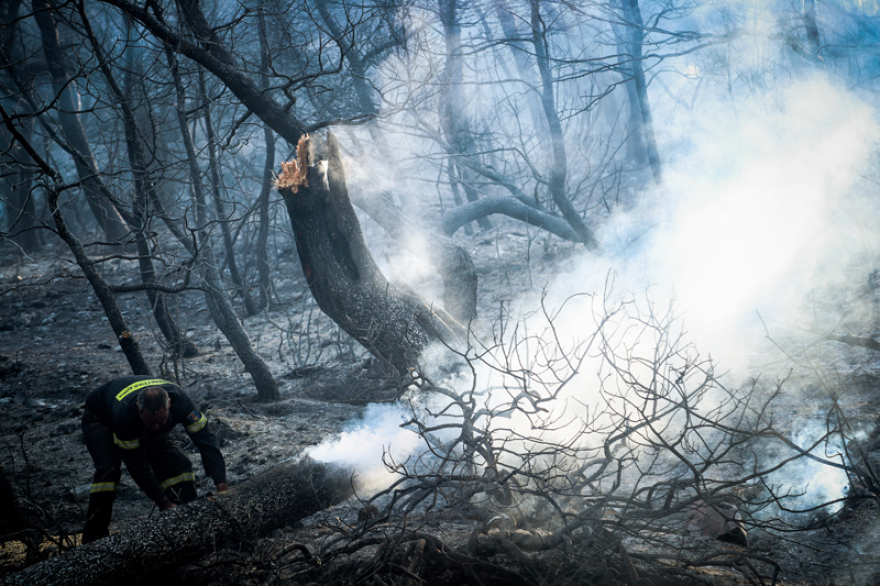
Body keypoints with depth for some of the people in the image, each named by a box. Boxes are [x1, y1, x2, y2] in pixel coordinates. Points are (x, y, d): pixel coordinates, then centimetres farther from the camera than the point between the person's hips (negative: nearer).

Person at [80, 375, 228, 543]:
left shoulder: (179, 400, -37)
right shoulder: (125, 413, -45)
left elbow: (205, 438, -35)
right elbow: (136, 463, -34)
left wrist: (222, 487, -43)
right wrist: (163, 503, -32)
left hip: (142, 430, 4)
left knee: (178, 465, -14)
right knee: (108, 470, -28)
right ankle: (93, 539, -19)